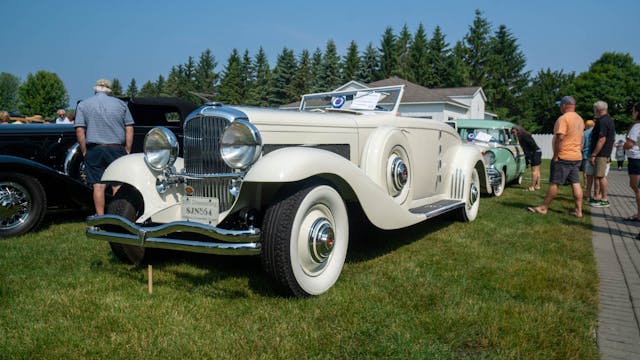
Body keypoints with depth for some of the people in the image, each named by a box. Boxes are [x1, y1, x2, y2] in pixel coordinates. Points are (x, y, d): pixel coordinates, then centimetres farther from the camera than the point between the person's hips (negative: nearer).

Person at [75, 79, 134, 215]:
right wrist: (127, 151, 5)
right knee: (118, 185, 3)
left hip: (94, 149, 0)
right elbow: (129, 129, 3)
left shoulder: (83, 104, 6)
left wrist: (84, 152, 3)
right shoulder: (121, 104, 8)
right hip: (117, 149, 0)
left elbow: (79, 130, -2)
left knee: (98, 186, 2)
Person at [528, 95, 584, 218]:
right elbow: (580, 139, 19)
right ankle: (578, 210, 8)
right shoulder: (579, 119, 13)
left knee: (554, 183, -2)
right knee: (576, 184, 7)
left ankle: (544, 207, 5)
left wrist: (555, 155, -16)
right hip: (577, 157, 8)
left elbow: (560, 138, -21)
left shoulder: (563, 118, -14)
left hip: (563, 157, -8)